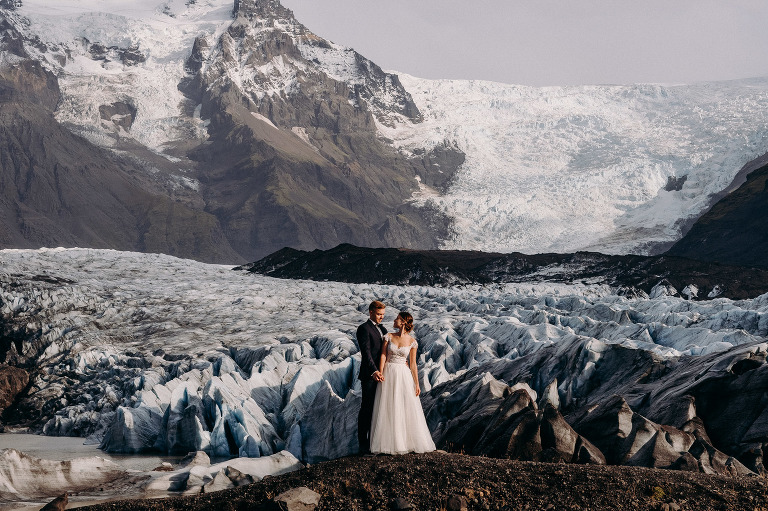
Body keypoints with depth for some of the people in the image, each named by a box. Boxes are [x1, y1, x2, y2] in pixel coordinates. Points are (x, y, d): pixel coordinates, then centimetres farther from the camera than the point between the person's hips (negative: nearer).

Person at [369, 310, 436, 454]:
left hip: (404, 376, -1)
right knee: (388, 409, 1)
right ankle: (390, 442, 8)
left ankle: (409, 442, 10)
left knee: (408, 409, 0)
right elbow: (383, 356, -2)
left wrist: (417, 384, -1)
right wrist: (380, 374, -15)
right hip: (389, 375, 1)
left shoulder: (412, 341, -1)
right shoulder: (388, 337, 2)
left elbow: (413, 364, 2)